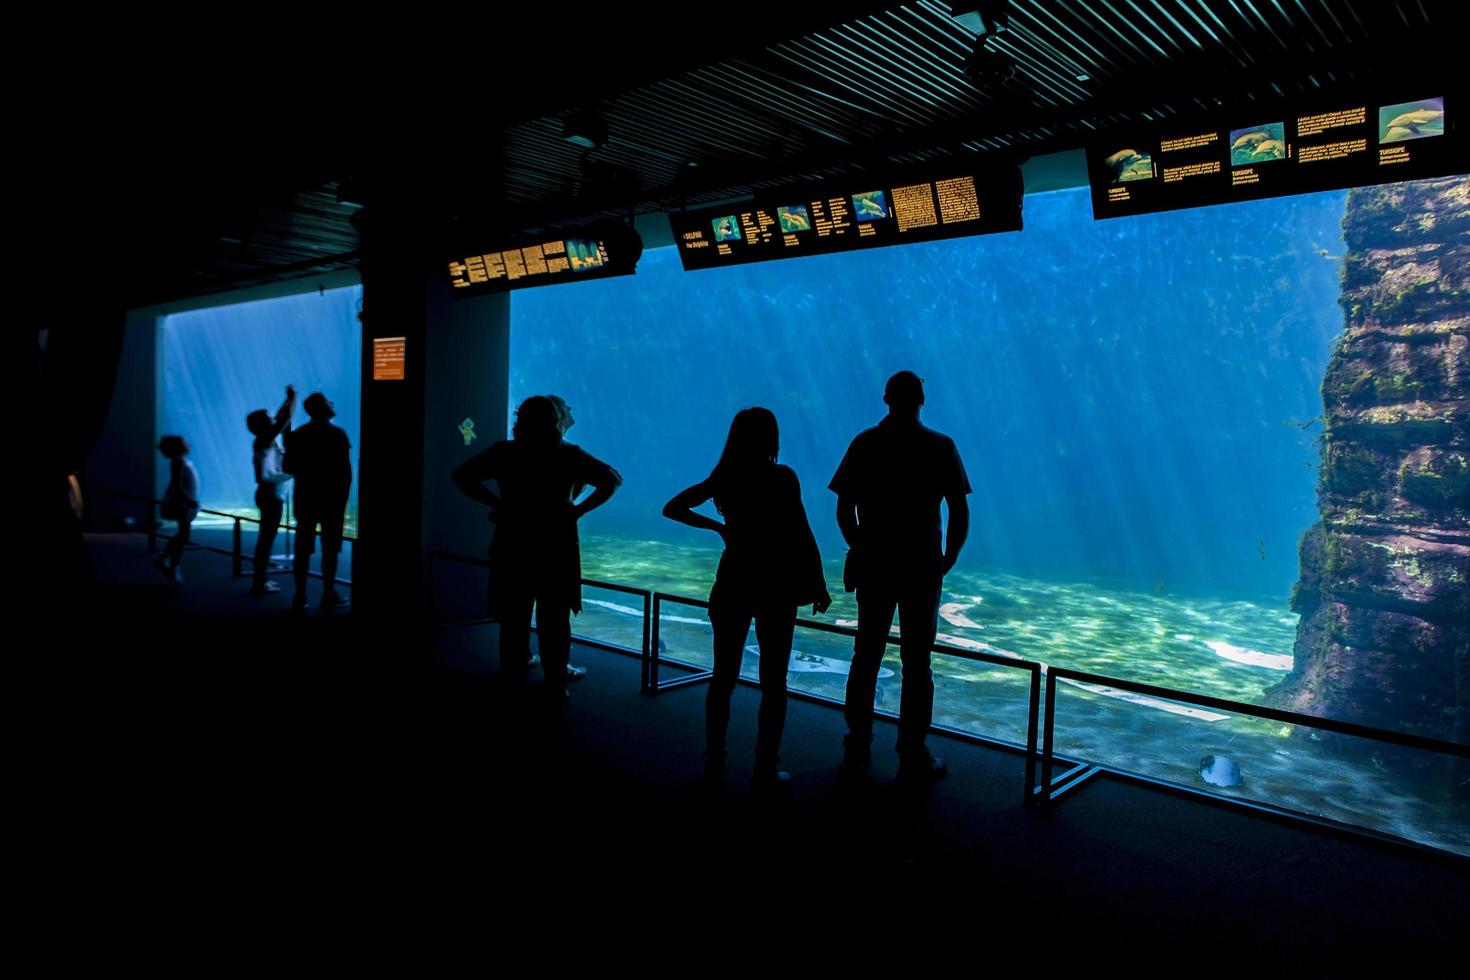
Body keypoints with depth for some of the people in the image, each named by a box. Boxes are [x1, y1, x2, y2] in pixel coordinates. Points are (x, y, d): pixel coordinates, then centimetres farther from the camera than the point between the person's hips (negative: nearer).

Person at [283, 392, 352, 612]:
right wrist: (344, 496, 0)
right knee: (330, 548, 3)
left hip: (305, 498, 4)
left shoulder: (298, 435, 4)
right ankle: (329, 594, 6)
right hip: (333, 498, -4)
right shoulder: (337, 434, -8)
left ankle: (300, 596, 7)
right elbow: (346, 470, -10)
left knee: (303, 548, 6)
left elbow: (287, 467, 4)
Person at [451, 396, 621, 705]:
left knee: (514, 615, 12)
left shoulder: (504, 452, 1)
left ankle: (513, 679, 22)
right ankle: (555, 688, 10)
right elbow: (612, 479, -3)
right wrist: (578, 509, -3)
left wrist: (497, 503, 1)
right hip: (556, 547, -1)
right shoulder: (569, 454, -1)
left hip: (513, 545, 1)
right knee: (554, 620, 6)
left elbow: (461, 475, 0)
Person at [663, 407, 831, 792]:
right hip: (774, 586, -4)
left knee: (723, 677, 13)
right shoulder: (781, 477, -11)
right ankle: (766, 771, 10)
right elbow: (803, 536, -14)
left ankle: (714, 763, 20)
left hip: (733, 582, 4)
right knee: (773, 681, 6)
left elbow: (672, 509, 8)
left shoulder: (722, 479, 1)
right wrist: (819, 586, -5)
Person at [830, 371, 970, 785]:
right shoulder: (940, 447, -3)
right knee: (916, 664, 5)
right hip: (922, 568, -2)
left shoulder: (864, 444, 1)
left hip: (873, 566, 2)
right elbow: (960, 514, -5)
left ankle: (857, 751, 20)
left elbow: (844, 511, 1)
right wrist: (948, 559, 8)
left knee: (865, 658, 12)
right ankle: (913, 759, 10)